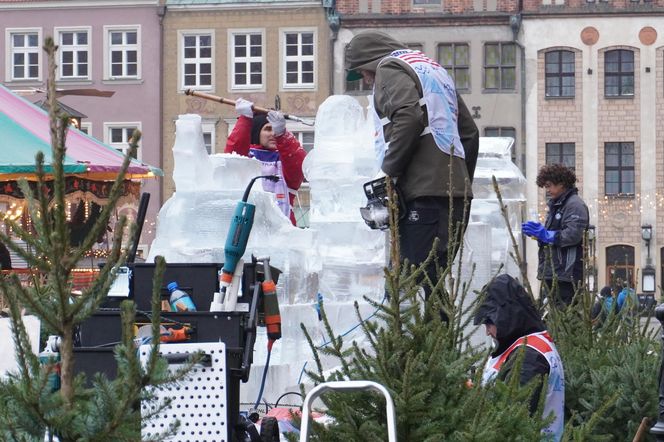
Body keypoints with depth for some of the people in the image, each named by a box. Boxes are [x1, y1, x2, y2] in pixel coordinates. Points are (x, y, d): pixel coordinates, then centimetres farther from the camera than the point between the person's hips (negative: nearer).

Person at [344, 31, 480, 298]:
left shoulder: (389, 69, 2)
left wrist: (389, 173, -12)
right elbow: (469, 132, 28)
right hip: (456, 196, 9)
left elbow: (409, 117, -18)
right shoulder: (434, 69, 29)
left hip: (424, 196, -9)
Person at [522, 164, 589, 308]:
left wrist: (547, 235, -16)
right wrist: (538, 232, 11)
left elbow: (573, 235, -20)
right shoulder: (555, 205, 24)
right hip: (551, 273, 10)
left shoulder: (575, 205, -8)